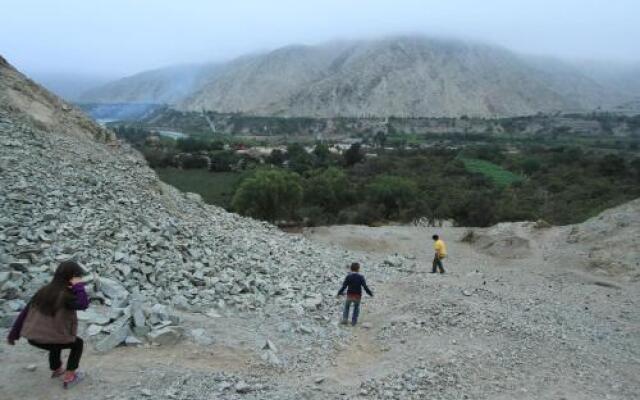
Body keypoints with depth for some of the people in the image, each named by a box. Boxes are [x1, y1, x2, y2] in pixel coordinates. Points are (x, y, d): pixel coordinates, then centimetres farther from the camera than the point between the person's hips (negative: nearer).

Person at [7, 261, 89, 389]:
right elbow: (83, 304, -29)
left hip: (32, 338, 7)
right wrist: (78, 286, -21)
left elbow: (26, 311, 8)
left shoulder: (44, 290, 4)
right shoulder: (65, 295, -18)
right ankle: (69, 377, 16)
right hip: (48, 340, -7)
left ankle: (56, 370, 51)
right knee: (78, 343, 18)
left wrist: (14, 333, 16)